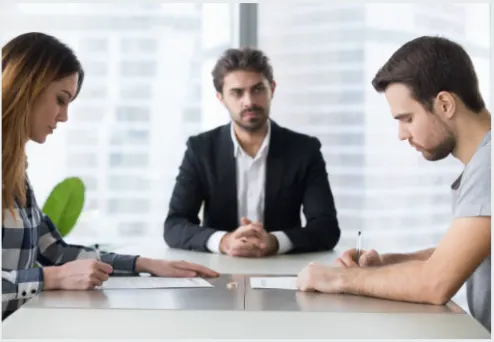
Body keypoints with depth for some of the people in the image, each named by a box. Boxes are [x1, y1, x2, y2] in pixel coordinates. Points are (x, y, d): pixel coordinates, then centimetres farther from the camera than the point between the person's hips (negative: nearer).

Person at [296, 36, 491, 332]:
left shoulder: (487, 161, -20)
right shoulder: (480, 161, 10)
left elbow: (436, 282, -24)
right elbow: (454, 256, 18)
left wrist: (341, 278, -11)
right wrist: (384, 263, 3)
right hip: (483, 328, 8)